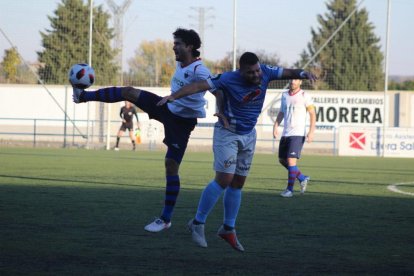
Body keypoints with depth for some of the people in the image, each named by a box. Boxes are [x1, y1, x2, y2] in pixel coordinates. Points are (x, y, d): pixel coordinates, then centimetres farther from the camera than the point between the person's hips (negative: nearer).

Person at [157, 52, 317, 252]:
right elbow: (199, 86, -27)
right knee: (224, 179, -15)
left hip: (248, 135, 6)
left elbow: (287, 73, -2)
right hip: (227, 133, -6)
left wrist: (303, 74, -25)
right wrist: (174, 96, -38)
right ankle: (198, 223, -3)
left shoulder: (265, 73, -9)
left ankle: (228, 229, 18)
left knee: (238, 183, 8)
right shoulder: (229, 80, -24)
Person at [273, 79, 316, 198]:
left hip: (298, 134, -7)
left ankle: (289, 189, -4)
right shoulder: (285, 95, 12)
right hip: (286, 133, 7)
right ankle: (302, 178, 27)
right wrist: (275, 126, 5)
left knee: (291, 160, -13)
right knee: (282, 160, 10)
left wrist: (311, 131, -14)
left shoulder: (305, 96, -6)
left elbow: (312, 114, -6)